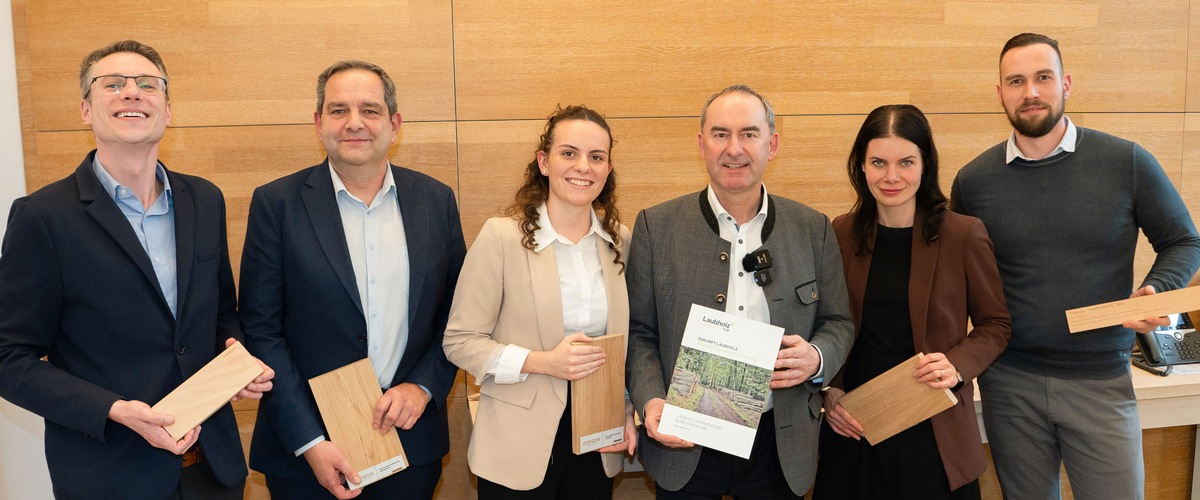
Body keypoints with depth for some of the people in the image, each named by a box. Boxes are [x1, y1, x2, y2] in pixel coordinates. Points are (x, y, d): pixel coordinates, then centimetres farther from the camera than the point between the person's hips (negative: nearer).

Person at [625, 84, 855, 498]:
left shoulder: (813, 229, 1)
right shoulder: (656, 226, -4)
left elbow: (838, 323, 7)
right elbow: (638, 331, -1)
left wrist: (817, 359, -14)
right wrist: (650, 400, -16)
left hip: (780, 447, 2)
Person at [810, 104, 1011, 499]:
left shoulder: (964, 235, -8)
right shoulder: (841, 235, -2)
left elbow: (995, 325, 1)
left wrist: (958, 366, -16)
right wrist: (829, 391, -5)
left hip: (934, 430, -2)